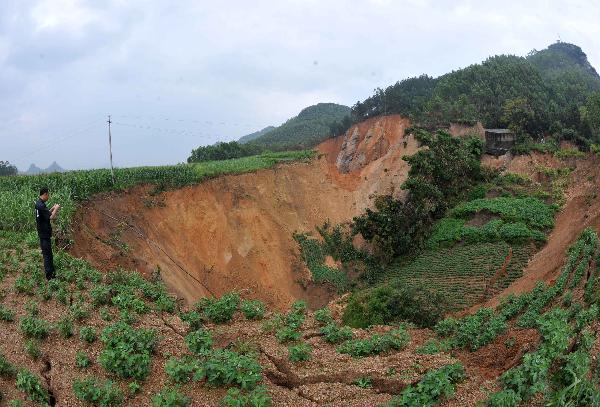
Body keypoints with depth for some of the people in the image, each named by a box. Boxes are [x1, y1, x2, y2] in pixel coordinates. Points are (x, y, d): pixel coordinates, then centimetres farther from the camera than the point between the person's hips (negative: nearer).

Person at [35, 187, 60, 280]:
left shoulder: (39, 203, 7)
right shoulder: (41, 205, -24)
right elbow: (51, 217, -27)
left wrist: (52, 209, 6)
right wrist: (56, 208, -13)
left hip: (43, 233, 10)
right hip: (44, 234, -10)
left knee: (47, 252, 20)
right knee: (47, 254, -2)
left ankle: (50, 270, 32)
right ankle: (49, 276, 4)